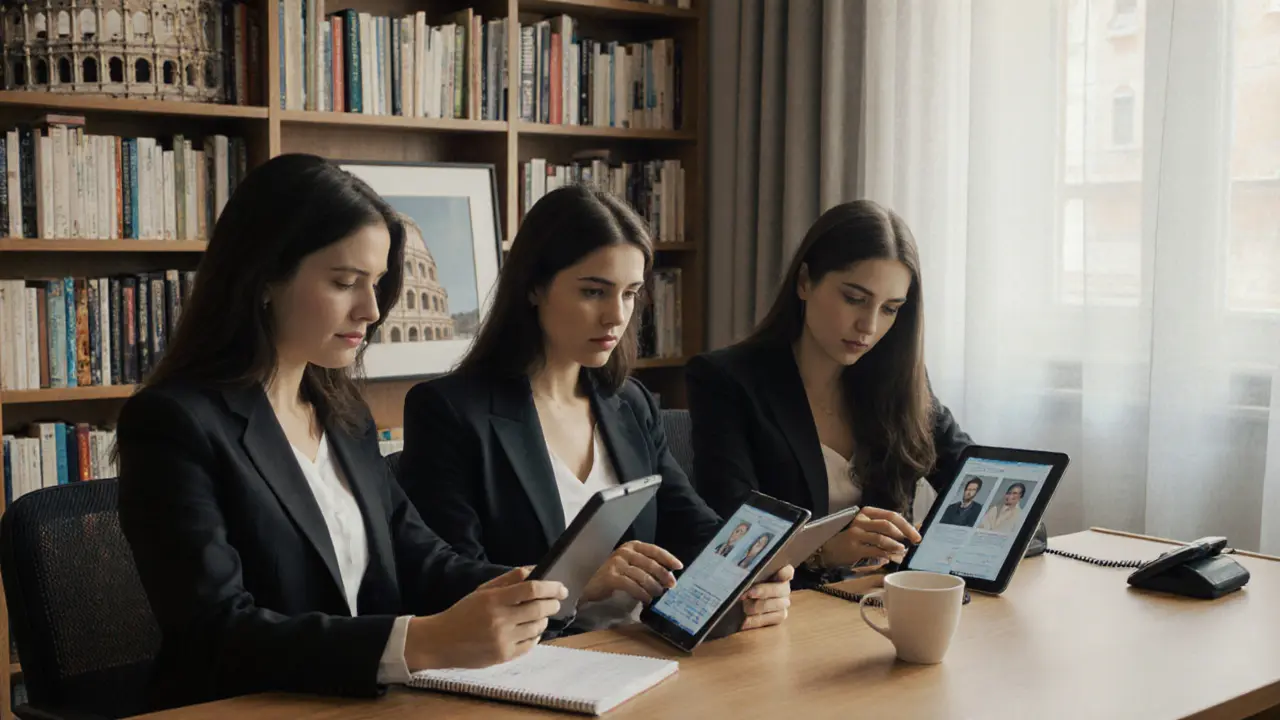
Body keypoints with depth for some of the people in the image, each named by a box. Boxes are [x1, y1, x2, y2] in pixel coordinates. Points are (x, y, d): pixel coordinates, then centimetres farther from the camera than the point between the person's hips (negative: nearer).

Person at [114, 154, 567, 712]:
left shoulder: (344, 416, 12)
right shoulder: (173, 424, -11)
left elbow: (416, 557, 10)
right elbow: (217, 635, -19)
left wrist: (525, 591, -10)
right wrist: (426, 643, -30)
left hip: (360, 706, 6)